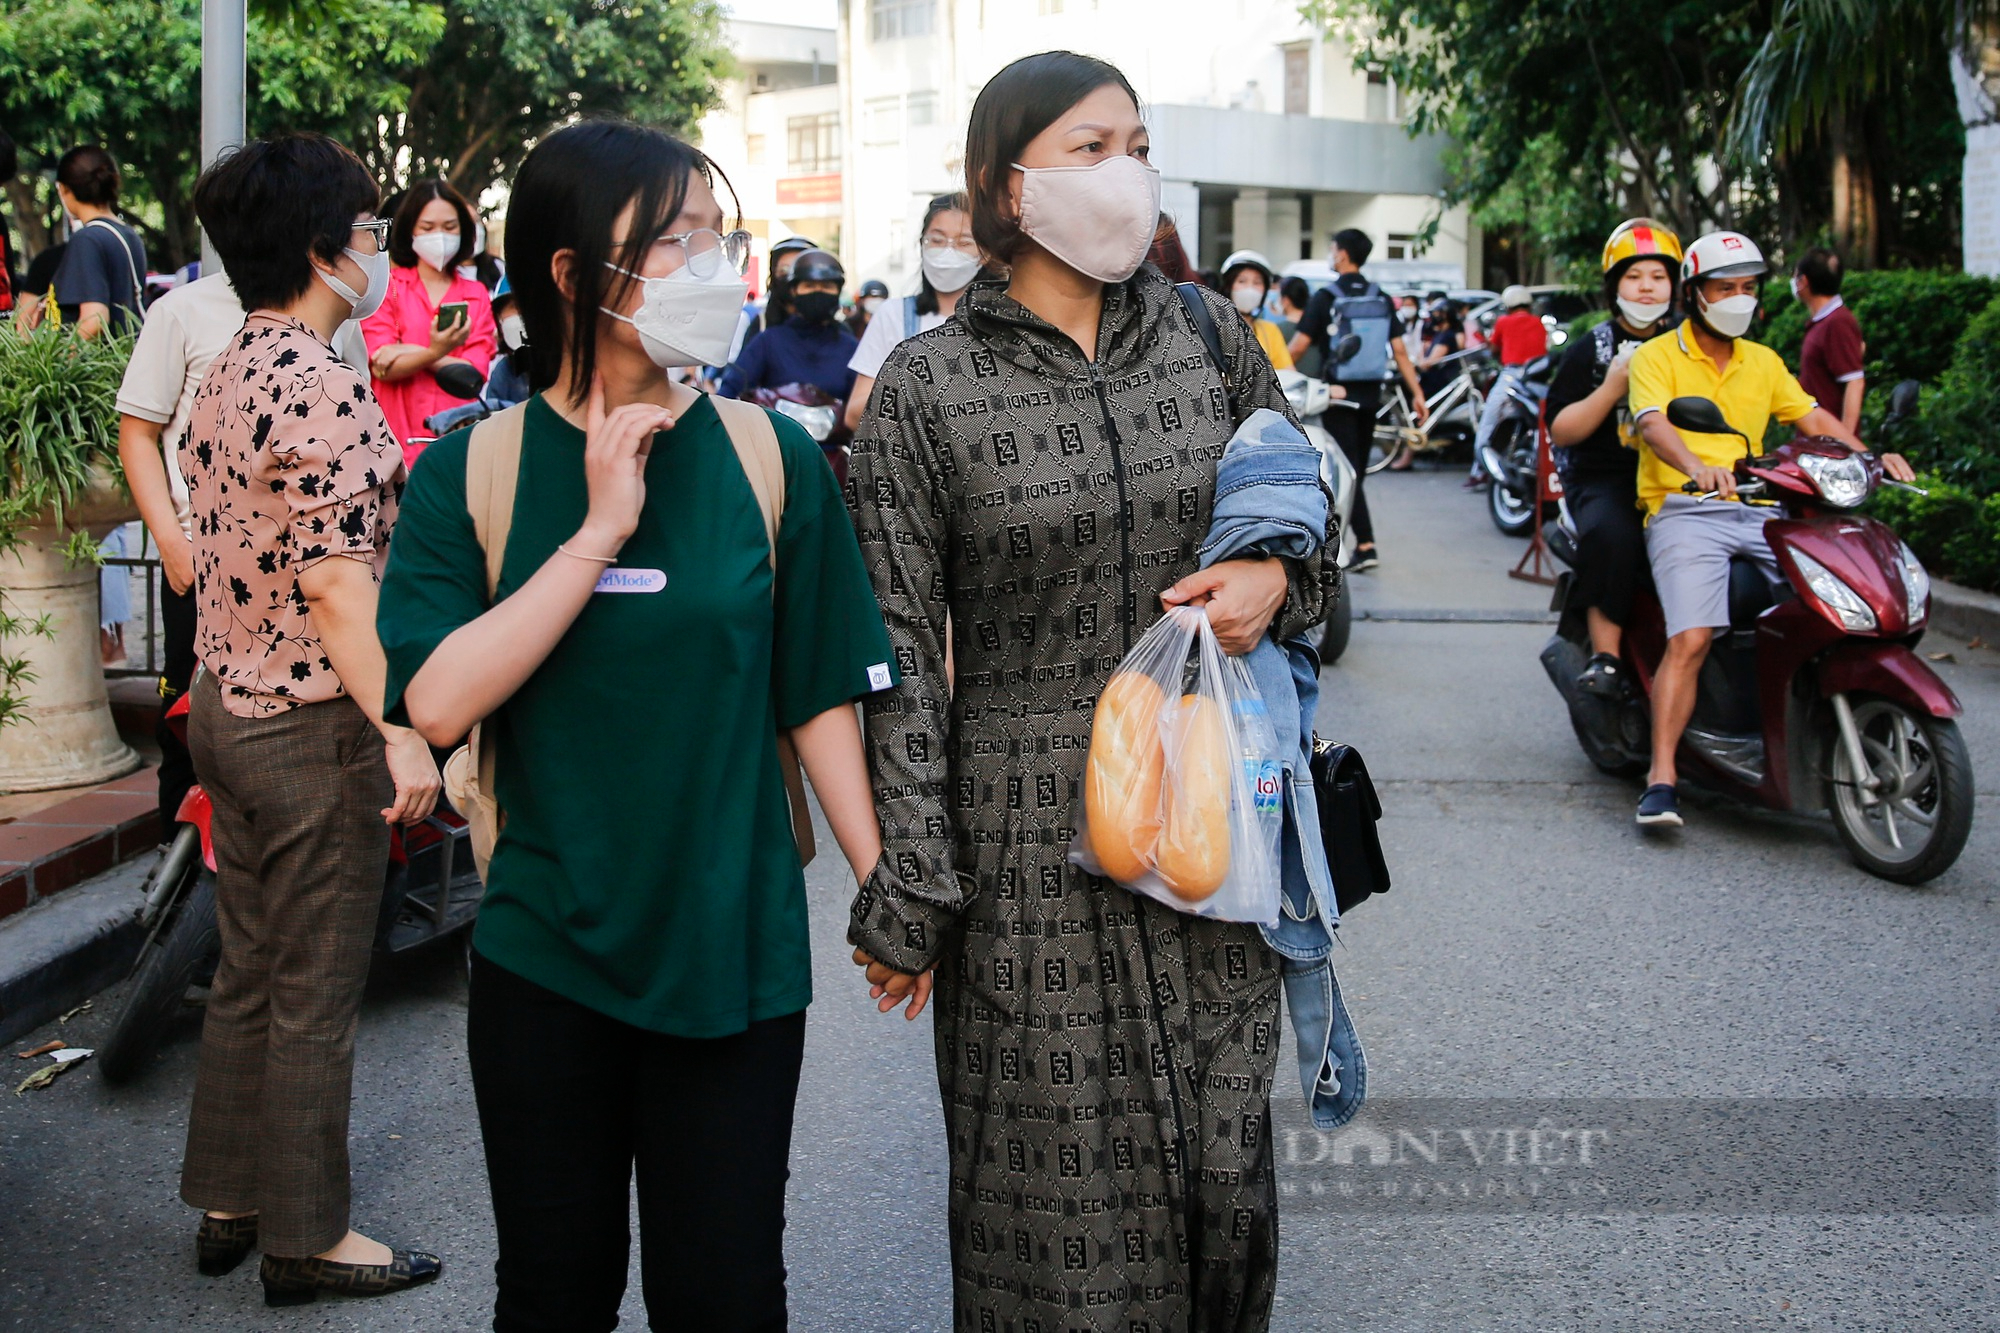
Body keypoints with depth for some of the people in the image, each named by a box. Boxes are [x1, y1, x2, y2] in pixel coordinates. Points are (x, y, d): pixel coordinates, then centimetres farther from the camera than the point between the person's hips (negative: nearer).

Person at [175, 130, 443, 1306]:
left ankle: (229, 1204, 30)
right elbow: (337, 581, -24)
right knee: (316, 993, 3)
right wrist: (401, 731, -24)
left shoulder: (227, 377, 9)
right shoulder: (324, 388, -20)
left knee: (249, 973, 19)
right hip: (312, 726, -9)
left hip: (227, 706, 9)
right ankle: (306, 1235, 16)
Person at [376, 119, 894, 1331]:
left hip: (734, 950, 0)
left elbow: (819, 697, 1)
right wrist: (601, 530, -20)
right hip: (545, 955, 0)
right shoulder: (473, 471, -4)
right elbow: (438, 701, -17)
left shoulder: (770, 458, -4)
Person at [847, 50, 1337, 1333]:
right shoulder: (927, 386, -5)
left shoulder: (1208, 335, 4)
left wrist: (1278, 576, -6)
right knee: (1057, 1184, 5)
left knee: (1224, 1152, 11)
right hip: (1032, 837, -3)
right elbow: (899, 650, -5)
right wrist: (908, 890, -8)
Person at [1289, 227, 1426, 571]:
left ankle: (1366, 544, -18)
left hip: (1338, 396, -5)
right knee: (1357, 469, 14)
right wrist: (1417, 393, 7)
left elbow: (1298, 347, -12)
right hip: (1370, 395, 6)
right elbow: (1399, 350, 3)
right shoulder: (1382, 300, 6)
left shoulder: (1326, 297, -9)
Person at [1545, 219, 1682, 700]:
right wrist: (1611, 390, -10)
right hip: (1605, 481, -2)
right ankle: (1605, 656, -28)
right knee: (1612, 534, -35)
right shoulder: (1589, 351, 9)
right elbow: (1560, 430, 2)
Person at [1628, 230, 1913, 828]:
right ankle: (1661, 778, -23)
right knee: (1690, 640, -24)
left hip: (1758, 512, 5)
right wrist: (1697, 467, -35)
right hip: (1684, 512, -5)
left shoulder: (1764, 362, 23)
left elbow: (1814, 417, 15)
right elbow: (1654, 424, -14)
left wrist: (1871, 456, -3)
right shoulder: (1657, 356, 4)